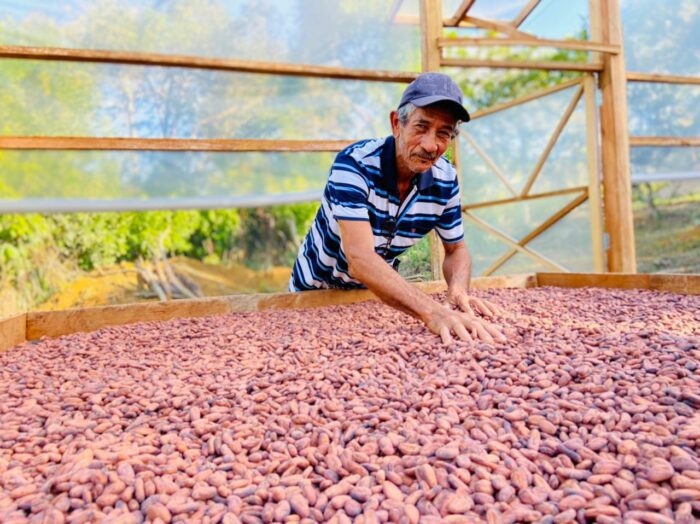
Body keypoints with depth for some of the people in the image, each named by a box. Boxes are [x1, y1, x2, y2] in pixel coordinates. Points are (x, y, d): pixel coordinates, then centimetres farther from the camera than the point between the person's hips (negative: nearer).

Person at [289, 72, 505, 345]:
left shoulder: (445, 179, -13)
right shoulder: (354, 164, -30)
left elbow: (456, 250, -2)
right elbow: (359, 259, -41)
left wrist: (458, 292, -25)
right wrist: (432, 312, -53)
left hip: (377, 293, 3)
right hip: (317, 289, -3)